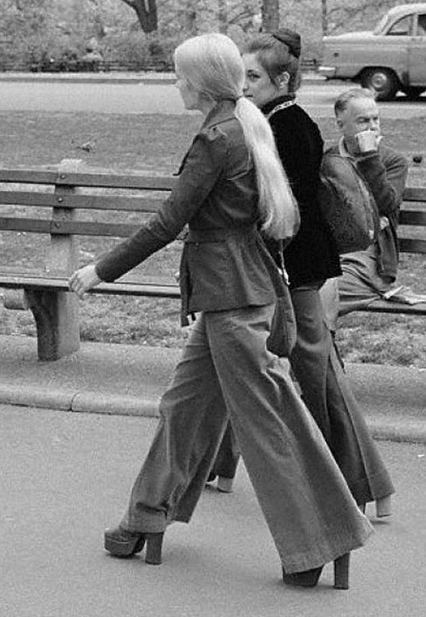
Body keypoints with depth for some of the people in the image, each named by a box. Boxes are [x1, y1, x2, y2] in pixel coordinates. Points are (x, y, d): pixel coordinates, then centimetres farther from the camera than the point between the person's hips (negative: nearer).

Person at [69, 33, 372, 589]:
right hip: (236, 288, 10)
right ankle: (147, 521, 27)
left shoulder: (218, 139, -17)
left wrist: (102, 270, -9)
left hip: (232, 296, -10)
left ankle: (315, 547, 4)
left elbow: (167, 223, -17)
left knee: (264, 421, -3)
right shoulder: (248, 125, 11)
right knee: (186, 404, 16)